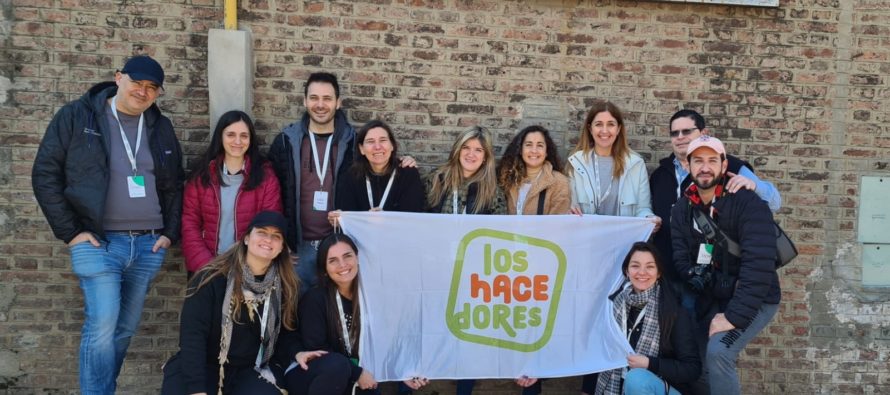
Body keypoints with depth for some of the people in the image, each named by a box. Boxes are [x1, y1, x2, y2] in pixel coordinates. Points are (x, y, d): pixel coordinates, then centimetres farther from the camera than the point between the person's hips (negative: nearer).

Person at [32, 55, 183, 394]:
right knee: (102, 325, -13)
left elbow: (175, 185, 17)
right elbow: (45, 175, -2)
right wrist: (71, 232, -7)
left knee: (125, 329, 10)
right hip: (98, 242, -4)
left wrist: (170, 233, 7)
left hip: (149, 245, 4)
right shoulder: (76, 116, -1)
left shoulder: (161, 127, 11)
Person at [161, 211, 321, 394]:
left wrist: (296, 352, -8)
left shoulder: (283, 286, 2)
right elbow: (192, 333, -16)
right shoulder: (212, 278, -11)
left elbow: (285, 331, 14)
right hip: (203, 366, -2)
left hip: (248, 371, 3)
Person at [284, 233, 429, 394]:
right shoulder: (315, 298, -17)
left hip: (347, 380, 5)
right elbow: (315, 349, -19)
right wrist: (357, 373, -22)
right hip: (306, 376, -4)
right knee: (337, 365, -34)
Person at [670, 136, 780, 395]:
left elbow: (759, 265, -27)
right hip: (711, 299, 6)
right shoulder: (682, 208, -1)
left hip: (753, 301, -5)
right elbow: (681, 261, -6)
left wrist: (734, 317, -30)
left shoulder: (749, 204, -19)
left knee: (718, 352, -26)